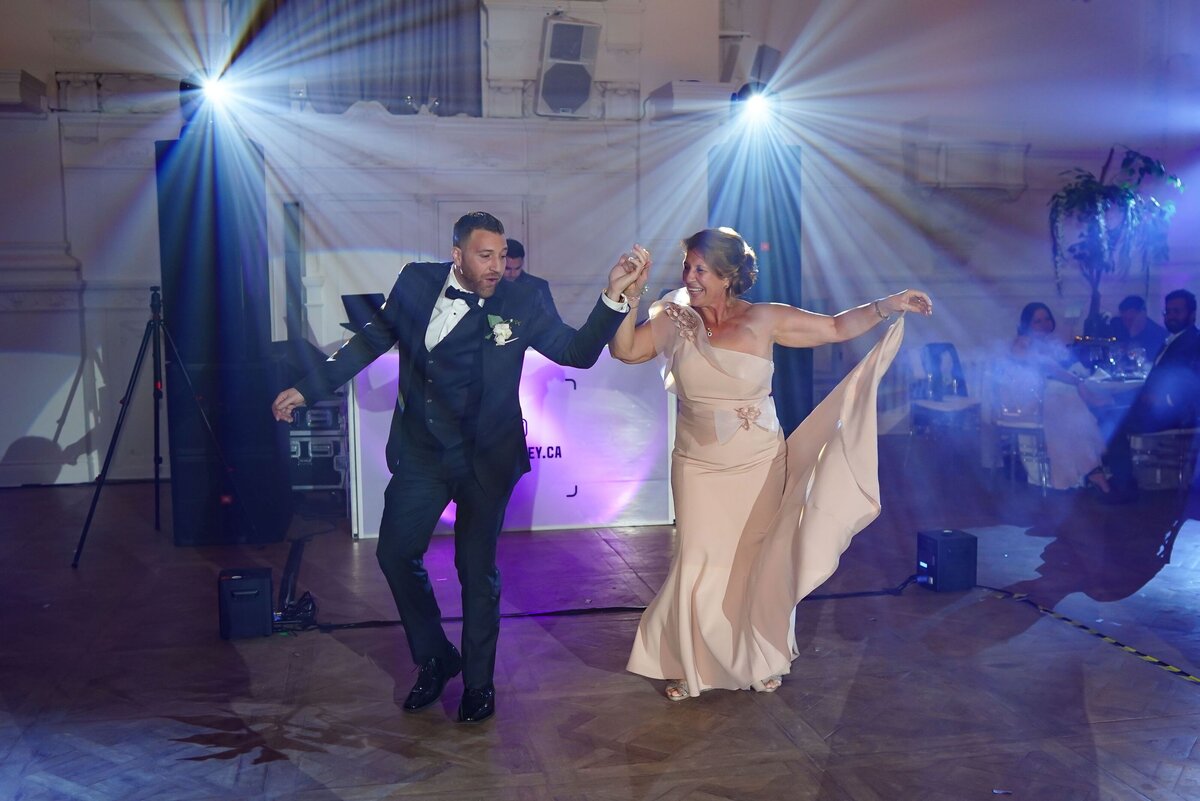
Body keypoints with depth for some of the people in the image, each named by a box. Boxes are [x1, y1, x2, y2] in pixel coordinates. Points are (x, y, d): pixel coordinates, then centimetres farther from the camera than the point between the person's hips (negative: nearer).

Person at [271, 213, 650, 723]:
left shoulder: (519, 305, -9)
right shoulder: (416, 282, -3)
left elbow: (579, 351, -8)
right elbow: (374, 339, 9)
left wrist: (614, 295, -22)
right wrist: (310, 388, 10)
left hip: (483, 459, -3)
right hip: (419, 452, 3)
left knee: (477, 570, 5)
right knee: (395, 553, 5)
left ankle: (478, 682, 25)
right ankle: (435, 660, 28)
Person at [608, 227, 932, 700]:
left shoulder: (764, 320, -7)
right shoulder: (675, 322, -3)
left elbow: (837, 327, -2)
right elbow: (624, 350, -11)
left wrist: (887, 306, -11)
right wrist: (627, 298, -22)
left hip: (759, 468, 0)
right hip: (698, 470, 0)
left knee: (759, 565, 11)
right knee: (699, 567, 1)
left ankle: (762, 659, 34)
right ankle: (689, 665, 22)